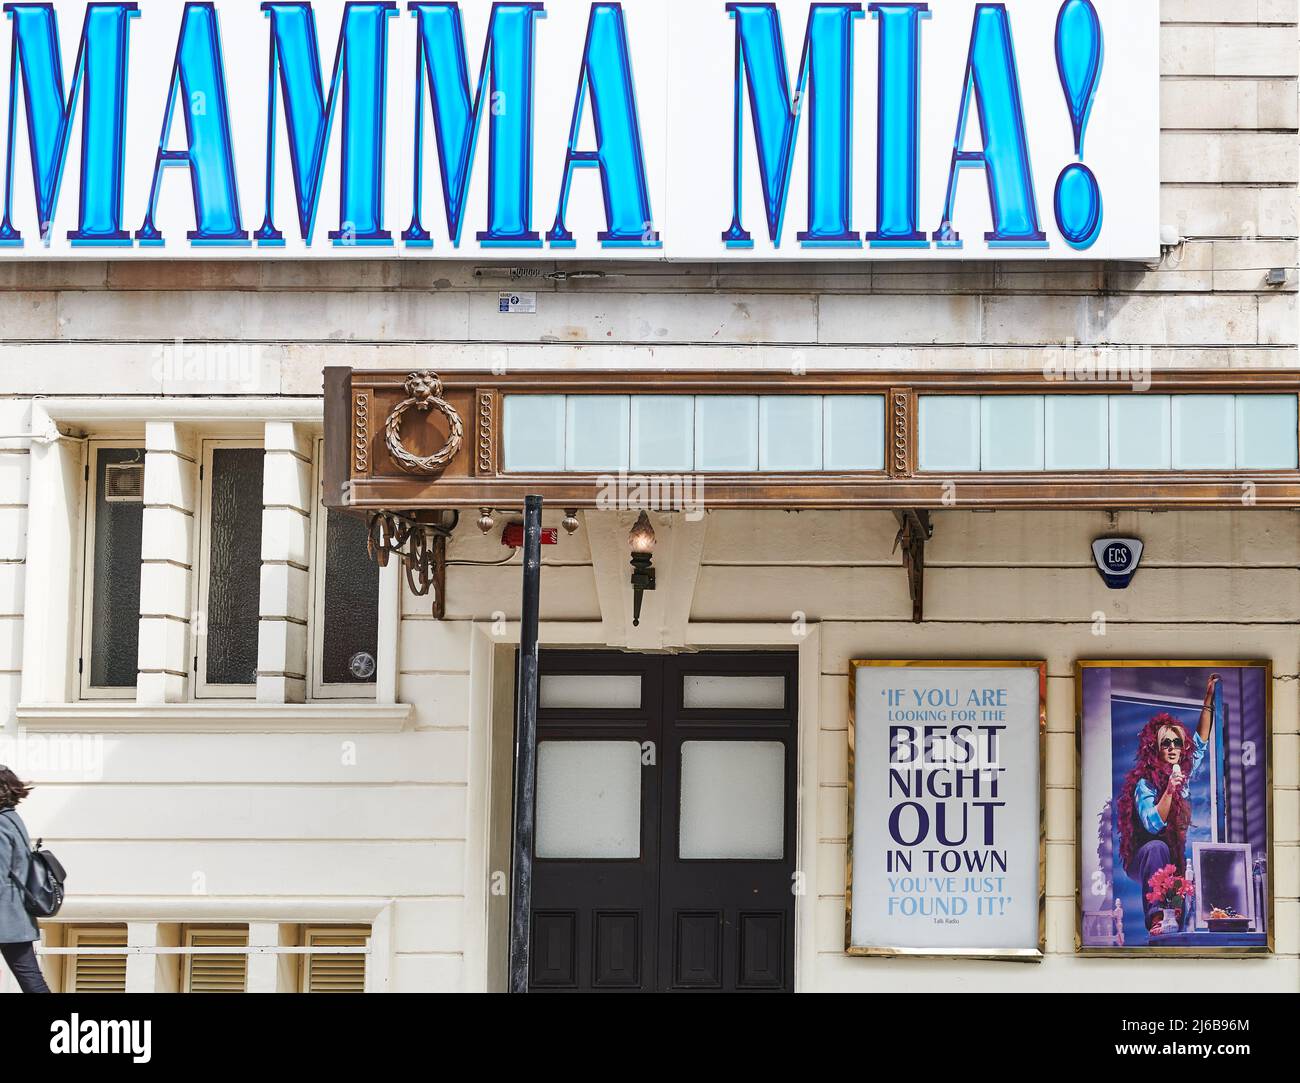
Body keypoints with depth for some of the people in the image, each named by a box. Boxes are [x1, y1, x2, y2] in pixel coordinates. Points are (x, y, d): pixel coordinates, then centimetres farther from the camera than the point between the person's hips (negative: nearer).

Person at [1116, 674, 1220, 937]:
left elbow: (1201, 741, 12)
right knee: (1157, 847, -40)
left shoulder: (1185, 773, 7)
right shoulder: (1144, 783, -12)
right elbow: (1153, 825, -24)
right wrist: (1169, 791, -34)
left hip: (1177, 859, 6)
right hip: (1142, 860, -6)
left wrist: (1209, 697, 7)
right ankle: (1156, 918, -49)